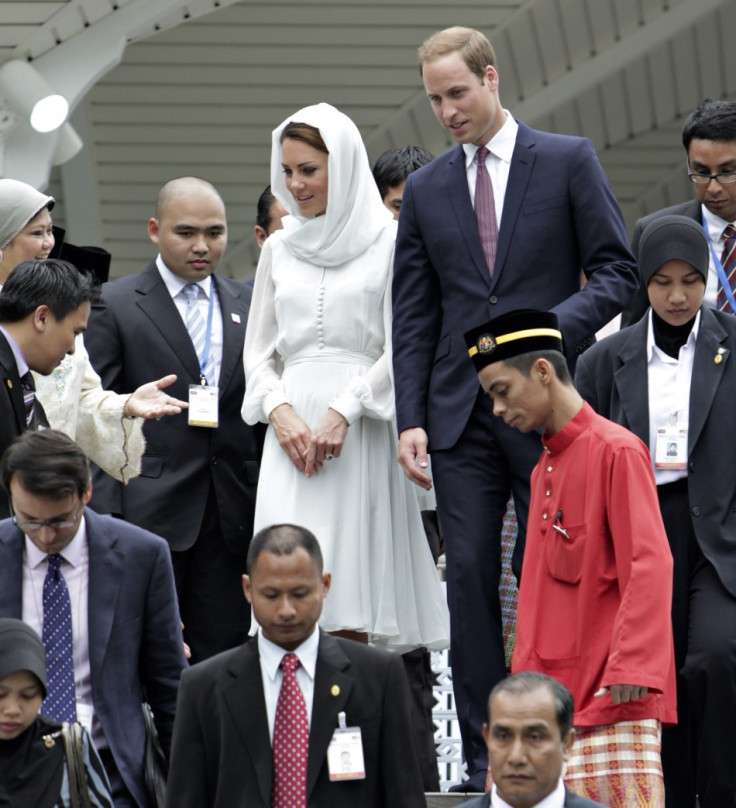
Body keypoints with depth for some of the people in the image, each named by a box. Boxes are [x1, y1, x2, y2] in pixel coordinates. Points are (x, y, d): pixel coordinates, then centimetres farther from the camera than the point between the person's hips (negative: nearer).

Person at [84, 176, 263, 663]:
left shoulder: (248, 306, 14)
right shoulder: (115, 307, 1)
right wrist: (105, 519, -11)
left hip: (231, 514, 4)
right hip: (149, 513, -4)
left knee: (223, 655, 2)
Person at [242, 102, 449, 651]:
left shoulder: (387, 243, 2)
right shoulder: (281, 248, 16)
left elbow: (402, 348, -3)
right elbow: (259, 351, 17)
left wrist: (343, 411, -13)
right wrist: (280, 411, -2)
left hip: (361, 431, -3)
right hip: (292, 427, 4)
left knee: (352, 602, -8)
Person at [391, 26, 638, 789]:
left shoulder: (568, 161, 1)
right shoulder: (426, 189, 10)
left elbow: (617, 272, -1)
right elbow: (413, 318, 10)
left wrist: (556, 326, -17)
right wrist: (409, 419, 1)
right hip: (461, 412, 3)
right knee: (470, 576, -1)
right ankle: (484, 753, 3)